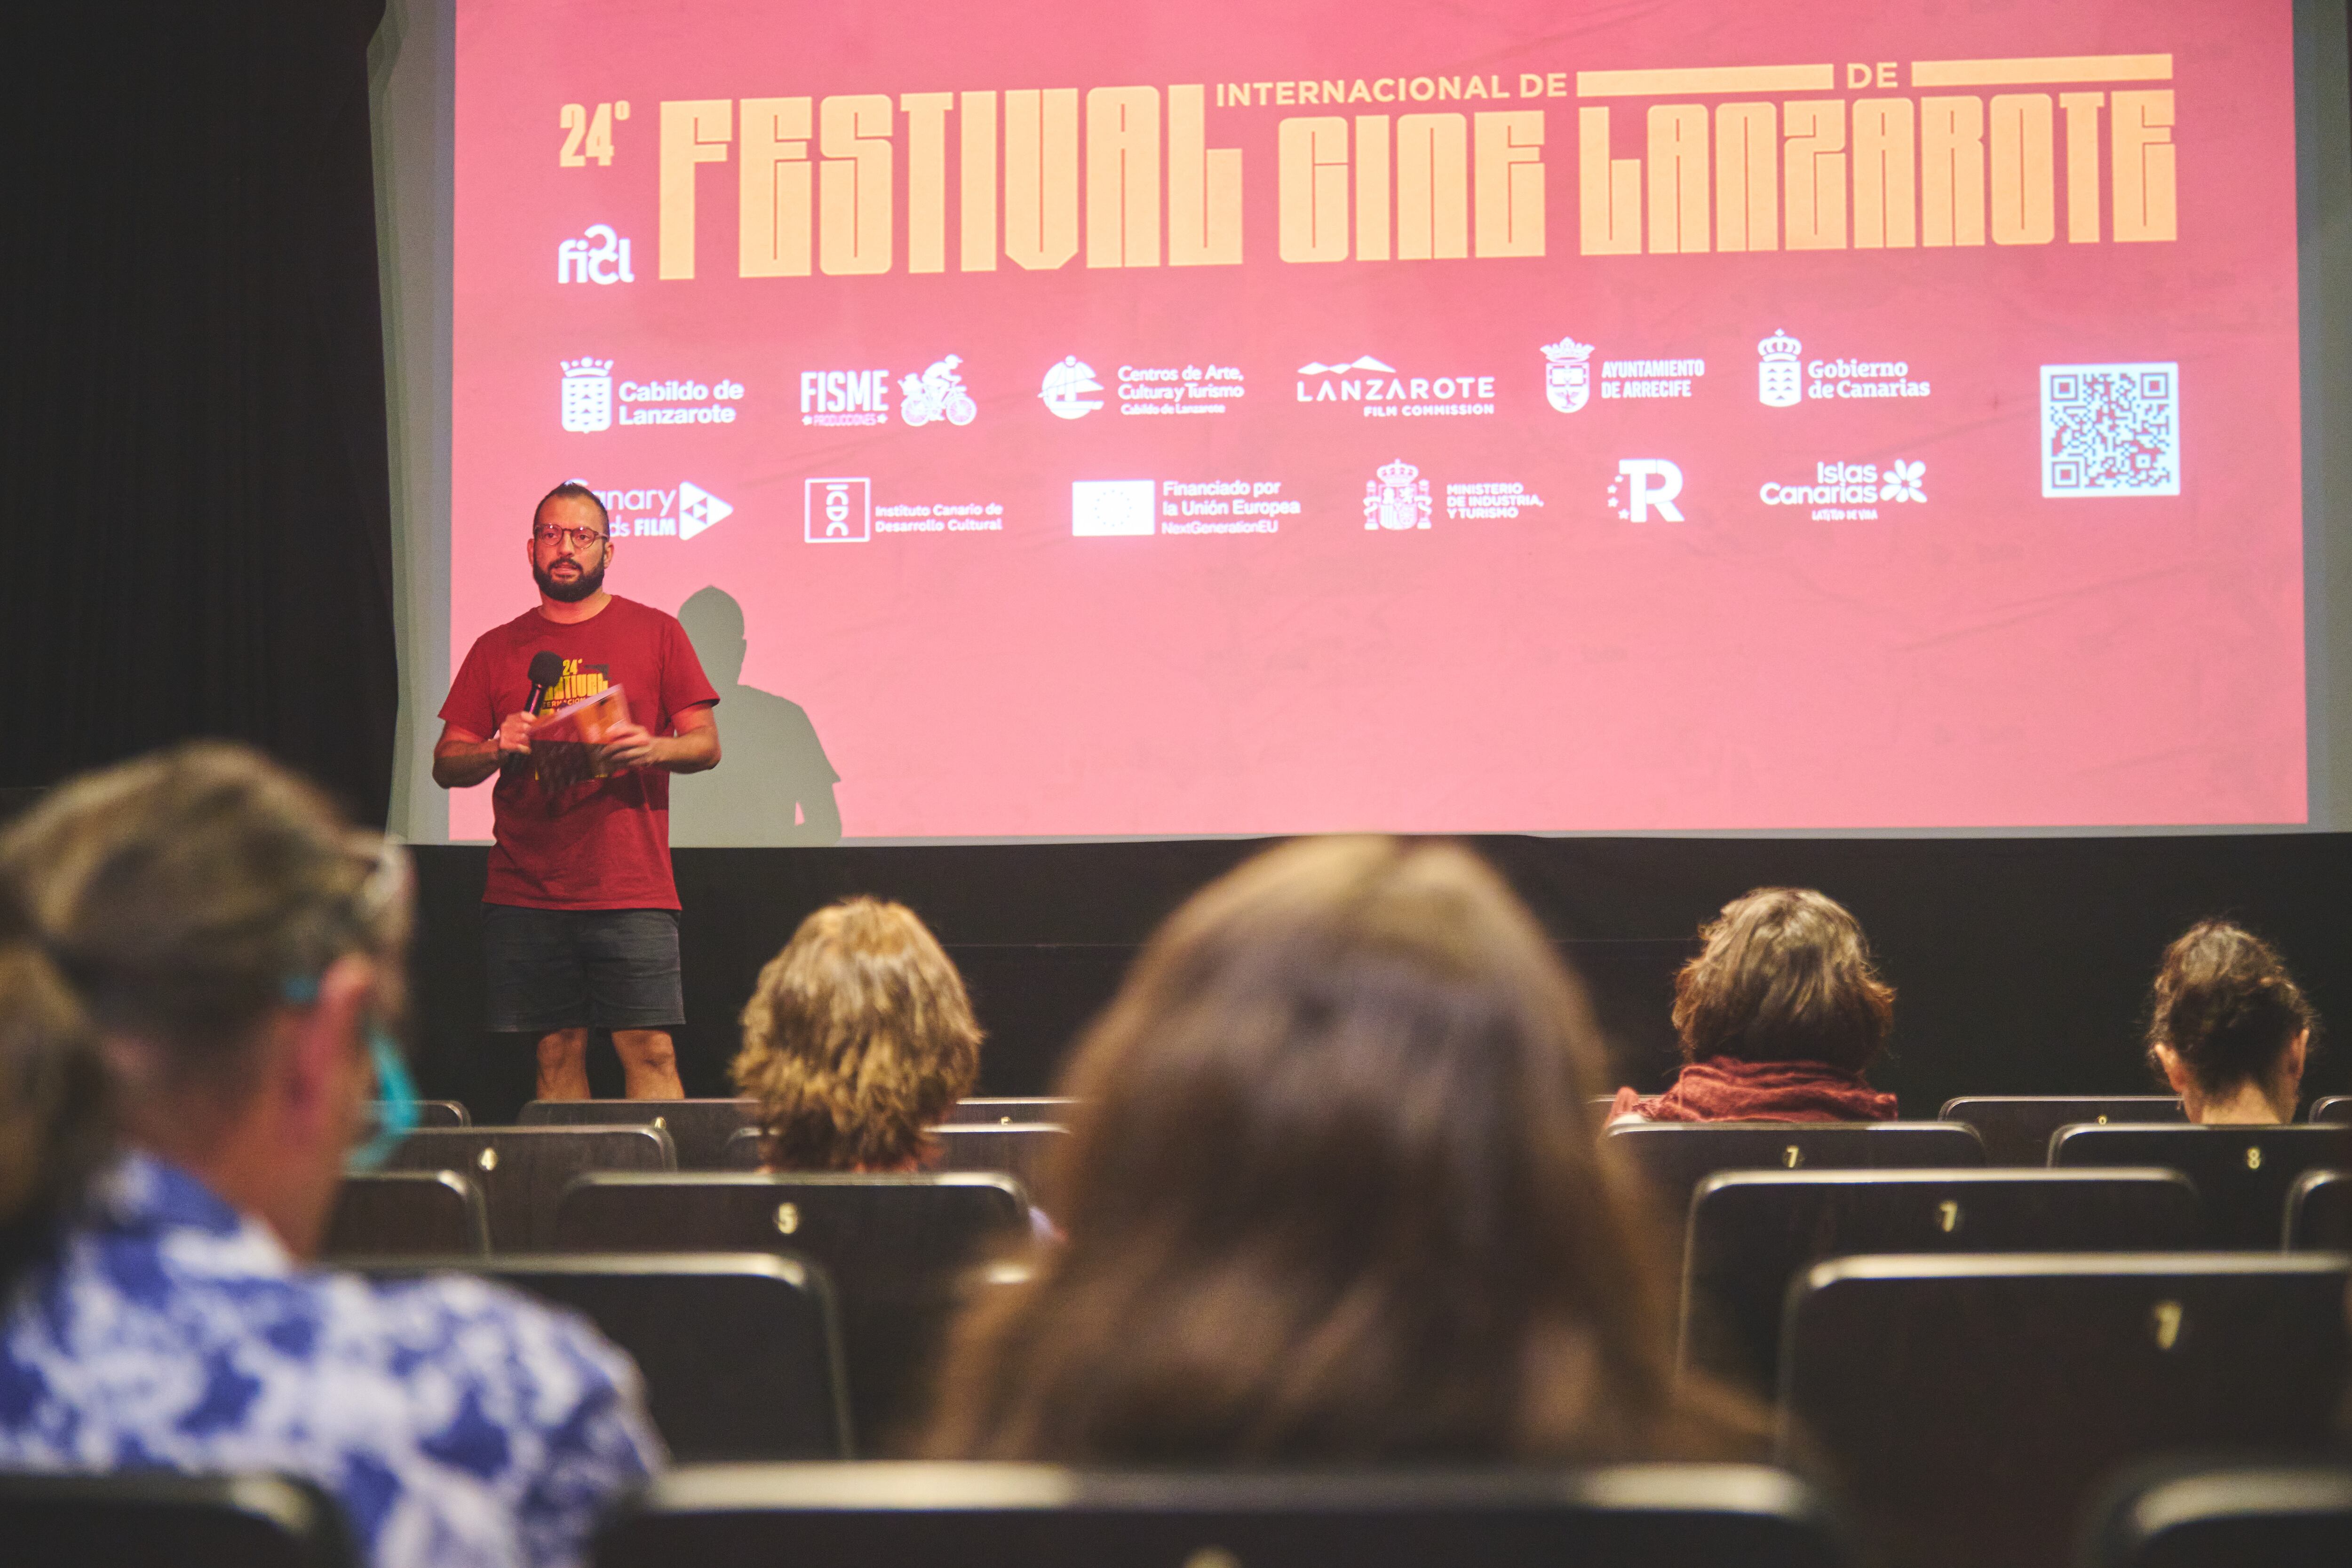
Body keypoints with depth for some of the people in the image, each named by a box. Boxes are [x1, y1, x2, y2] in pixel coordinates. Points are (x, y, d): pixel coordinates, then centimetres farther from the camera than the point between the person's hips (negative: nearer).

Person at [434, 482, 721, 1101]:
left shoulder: (655, 632, 9)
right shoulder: (498, 648, 13)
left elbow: (706, 744, 6)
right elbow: (446, 765, 11)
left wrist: (653, 749, -15)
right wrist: (498, 751, -10)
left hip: (632, 890, -2)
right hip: (525, 894, 2)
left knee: (650, 1051, -8)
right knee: (558, 1051, 3)